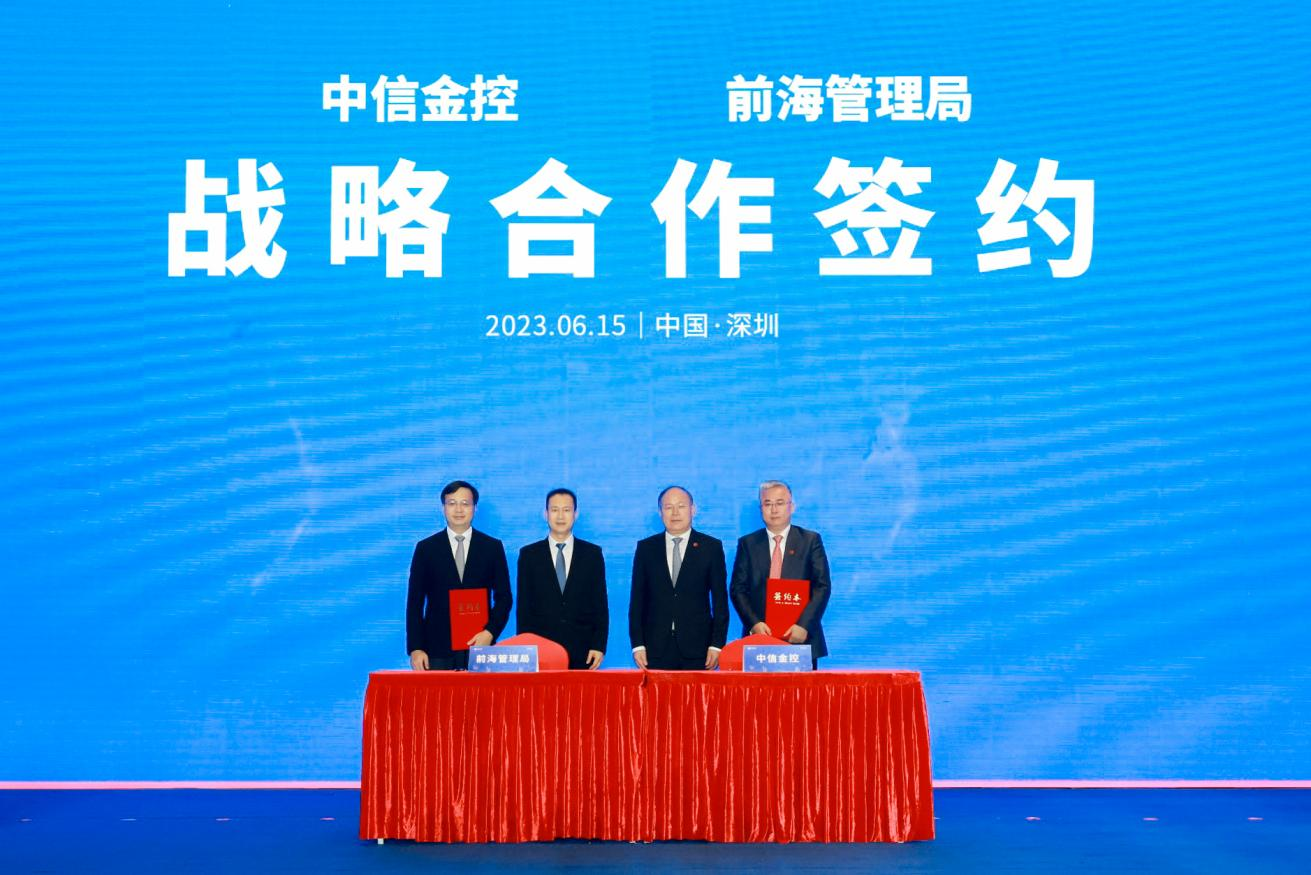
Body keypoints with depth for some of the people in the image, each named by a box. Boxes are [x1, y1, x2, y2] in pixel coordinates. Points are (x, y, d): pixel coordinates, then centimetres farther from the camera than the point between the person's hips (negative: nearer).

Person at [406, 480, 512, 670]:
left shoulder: (493, 547, 7)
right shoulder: (425, 548, 7)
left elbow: (503, 598, 8)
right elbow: (415, 602, 5)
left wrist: (490, 633, -8)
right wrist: (415, 649, -3)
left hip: (480, 646, 0)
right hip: (437, 651, 0)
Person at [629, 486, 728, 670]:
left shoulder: (711, 547, 4)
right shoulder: (645, 548, 8)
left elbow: (720, 599, 4)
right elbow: (637, 599, 7)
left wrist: (717, 644, -3)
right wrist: (637, 645, 0)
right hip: (655, 650, 1)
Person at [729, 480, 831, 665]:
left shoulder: (811, 540, 6)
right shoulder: (747, 543, 9)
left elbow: (822, 587, -1)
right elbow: (738, 589, 4)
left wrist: (804, 625, -12)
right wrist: (754, 623, -11)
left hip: (801, 637, -1)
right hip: (759, 636, 1)